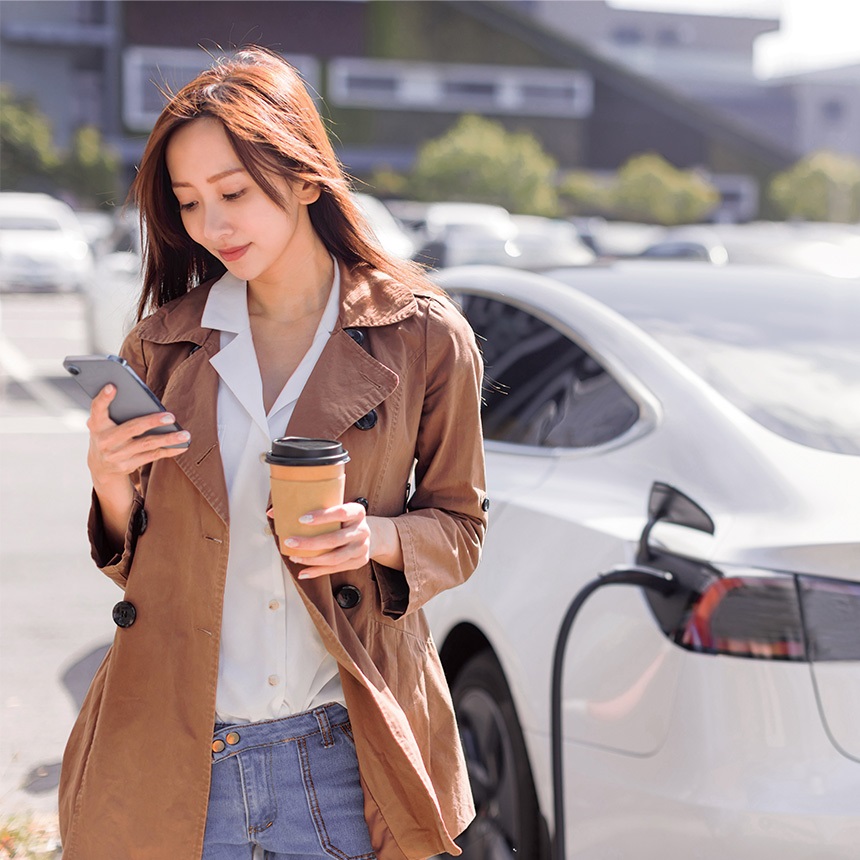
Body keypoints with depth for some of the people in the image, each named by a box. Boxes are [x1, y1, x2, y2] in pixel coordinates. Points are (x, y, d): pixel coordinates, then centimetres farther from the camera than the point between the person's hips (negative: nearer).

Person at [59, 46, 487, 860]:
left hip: (341, 756, -1)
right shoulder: (162, 342, 3)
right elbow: (132, 561, 9)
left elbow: (458, 526, 5)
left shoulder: (423, 337, -3)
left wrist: (376, 539, -15)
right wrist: (111, 482, -11)